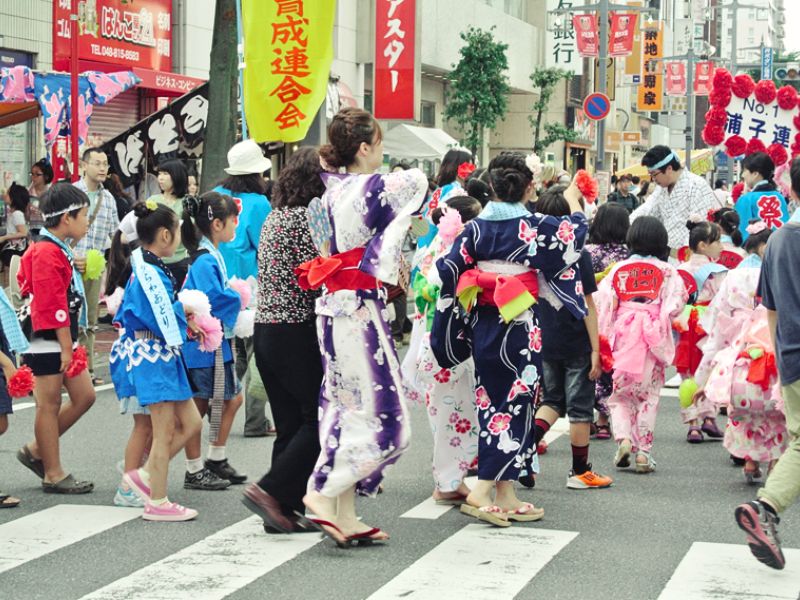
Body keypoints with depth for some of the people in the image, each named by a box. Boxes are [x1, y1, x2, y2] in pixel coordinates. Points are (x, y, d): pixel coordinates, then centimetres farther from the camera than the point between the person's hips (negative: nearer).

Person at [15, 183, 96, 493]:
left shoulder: (58, 251, 15)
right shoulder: (47, 254, -17)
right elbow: (53, 306, -21)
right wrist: (66, 348, -21)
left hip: (62, 341, 10)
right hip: (46, 342, -10)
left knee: (84, 396, 11)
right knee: (50, 405, -1)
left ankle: (36, 452, 20)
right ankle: (53, 475, 6)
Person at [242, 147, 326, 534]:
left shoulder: (274, 218, 14)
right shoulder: (306, 219, -14)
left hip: (265, 331, 9)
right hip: (297, 332, -9)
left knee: (291, 425, 12)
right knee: (320, 419, 0)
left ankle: (284, 510, 12)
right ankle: (271, 491, -7)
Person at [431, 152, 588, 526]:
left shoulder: (476, 228, -1)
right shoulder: (535, 227, -9)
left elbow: (450, 272, -1)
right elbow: (575, 233, 8)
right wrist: (574, 202, 27)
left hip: (482, 326, 5)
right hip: (520, 328, -4)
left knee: (493, 405, 11)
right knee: (515, 405, 0)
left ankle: (505, 497, 15)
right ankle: (482, 491, -11)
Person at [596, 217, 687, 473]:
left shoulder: (618, 269, 5)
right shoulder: (667, 271, 1)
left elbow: (603, 304, 0)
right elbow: (675, 304, -7)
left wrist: (602, 338, 9)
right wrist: (661, 319, 11)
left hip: (622, 336, 1)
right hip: (652, 339, -1)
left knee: (619, 393, 13)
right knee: (648, 395, 7)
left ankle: (623, 438, -8)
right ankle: (643, 452, 5)